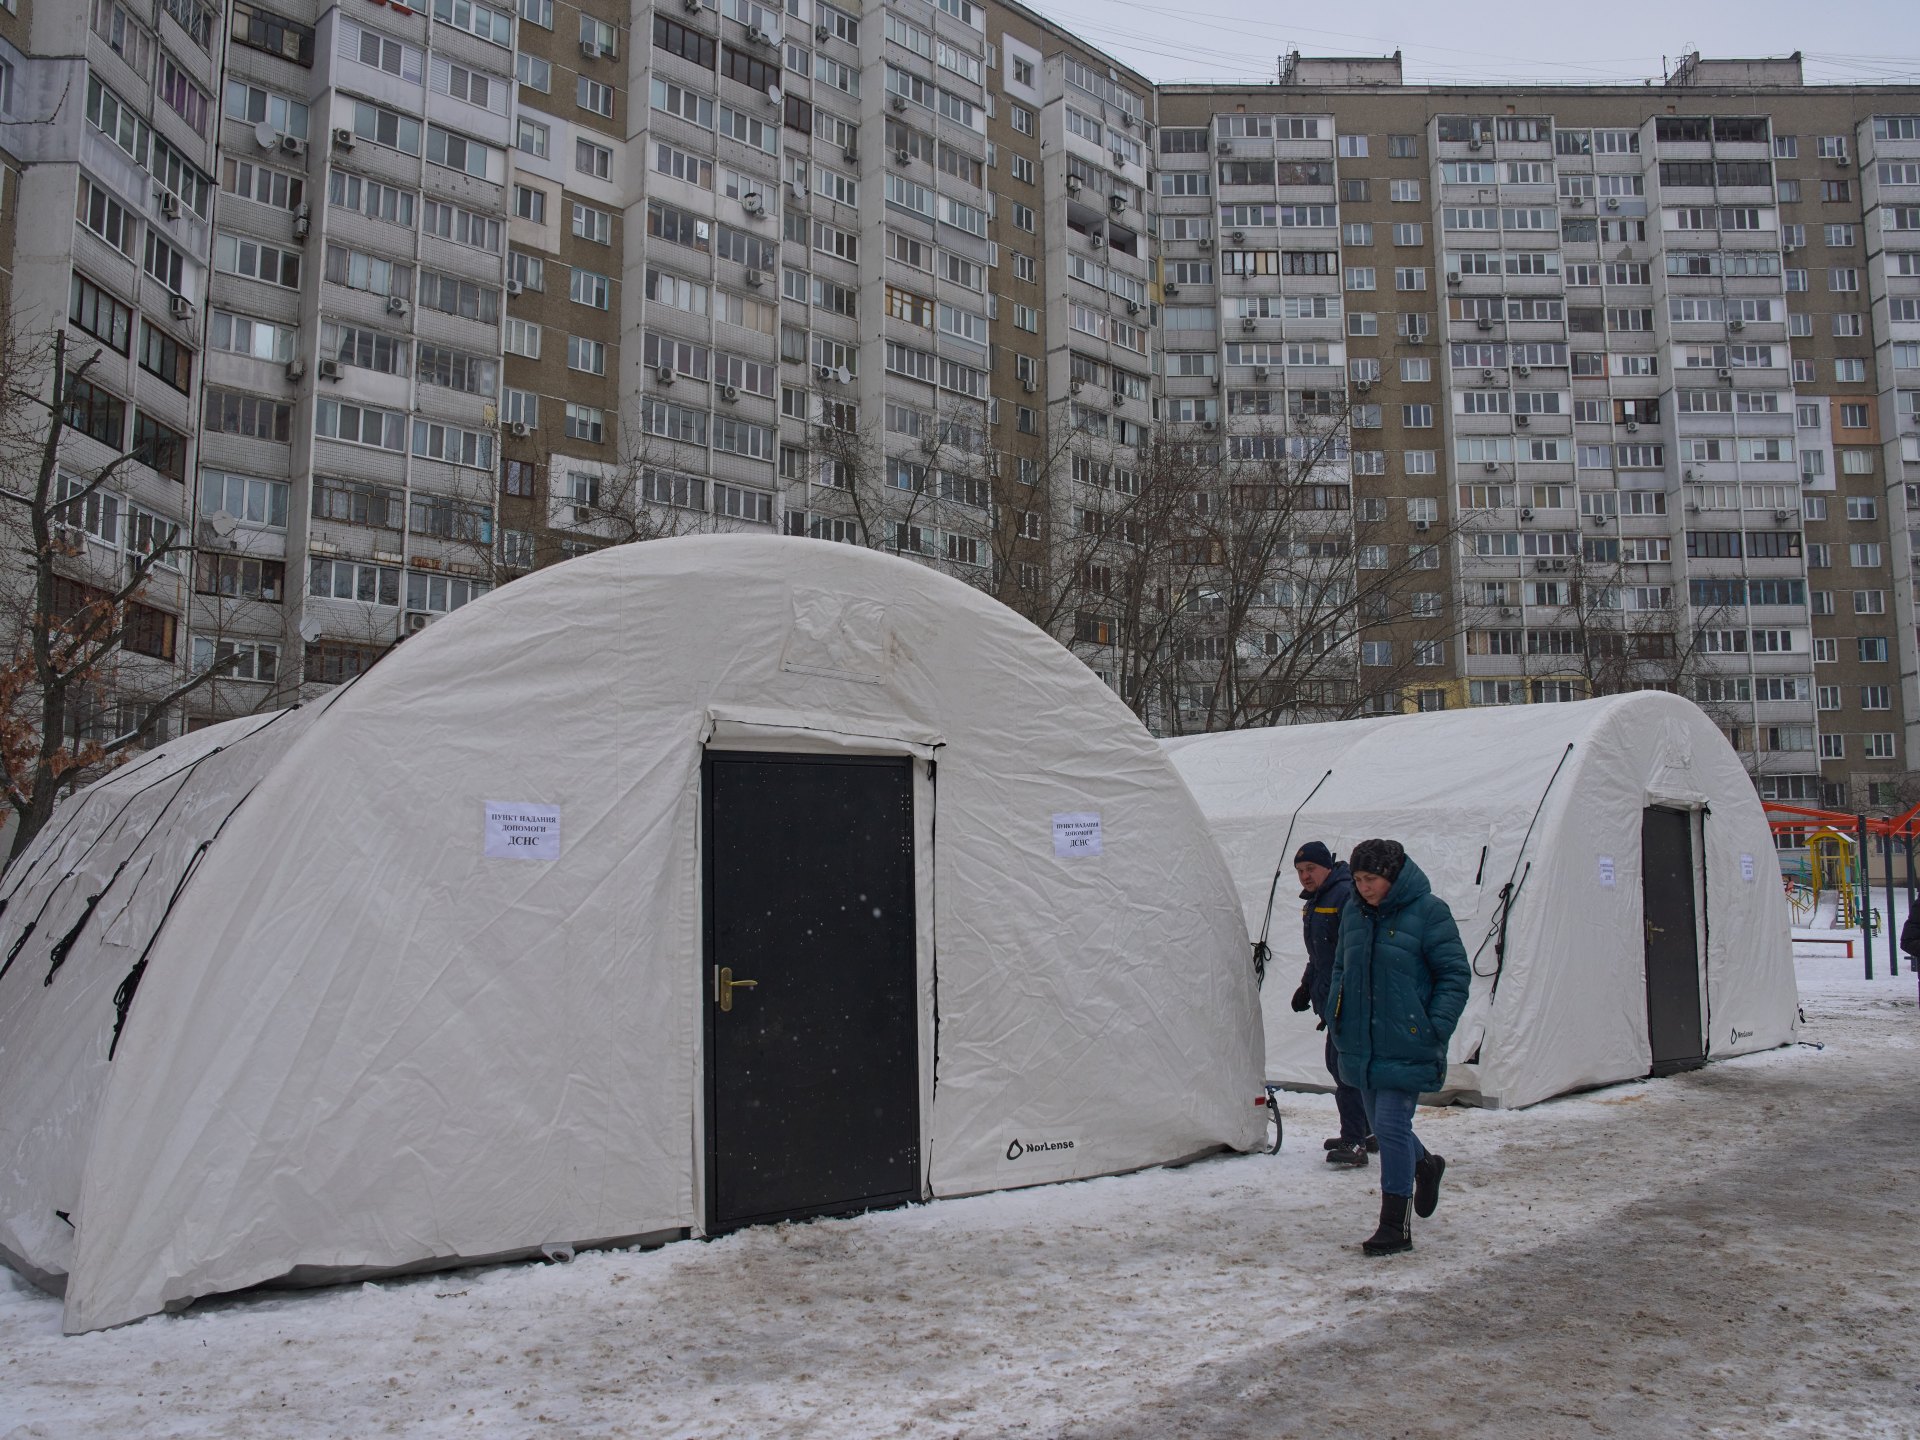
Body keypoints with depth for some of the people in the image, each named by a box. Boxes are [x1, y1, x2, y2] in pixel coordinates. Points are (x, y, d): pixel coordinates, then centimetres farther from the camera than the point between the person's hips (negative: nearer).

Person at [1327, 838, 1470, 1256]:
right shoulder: (1354, 912, 8)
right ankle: (1426, 1166, 46)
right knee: (1381, 1124, 16)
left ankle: (1395, 1225, 2)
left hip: (1407, 1045, -6)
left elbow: (1455, 975, -7)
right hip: (1362, 1044, 7)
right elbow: (1341, 968, 21)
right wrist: (1337, 1017, 11)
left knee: (1391, 1125, -10)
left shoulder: (1428, 912, -10)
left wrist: (1435, 1029, -13)